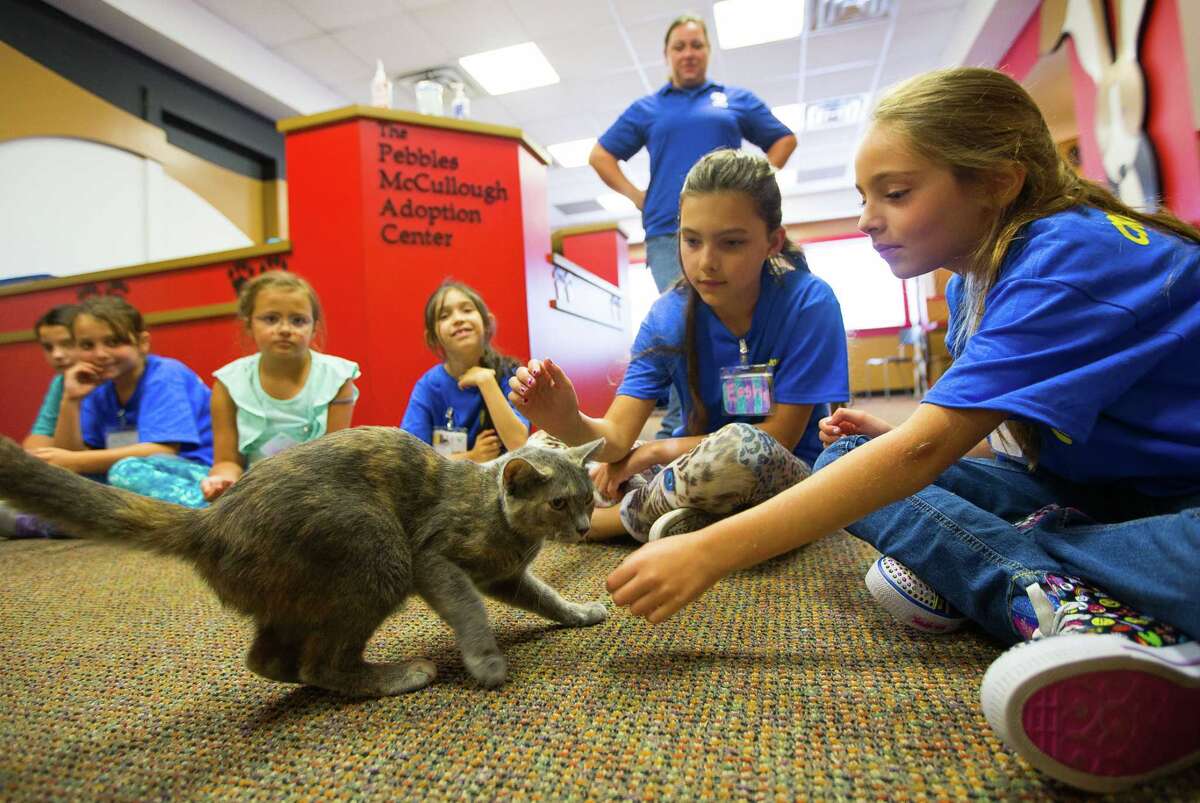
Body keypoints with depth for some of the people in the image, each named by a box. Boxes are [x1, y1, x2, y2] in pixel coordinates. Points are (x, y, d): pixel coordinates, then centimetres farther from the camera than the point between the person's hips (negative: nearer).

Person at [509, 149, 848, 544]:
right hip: (700, 471, 3)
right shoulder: (667, 317, -9)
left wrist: (654, 451, -12)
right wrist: (567, 422, -40)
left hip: (786, 479, -2)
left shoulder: (809, 304, -17)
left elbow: (779, 439, -16)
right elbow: (616, 436, -16)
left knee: (742, 446, -38)